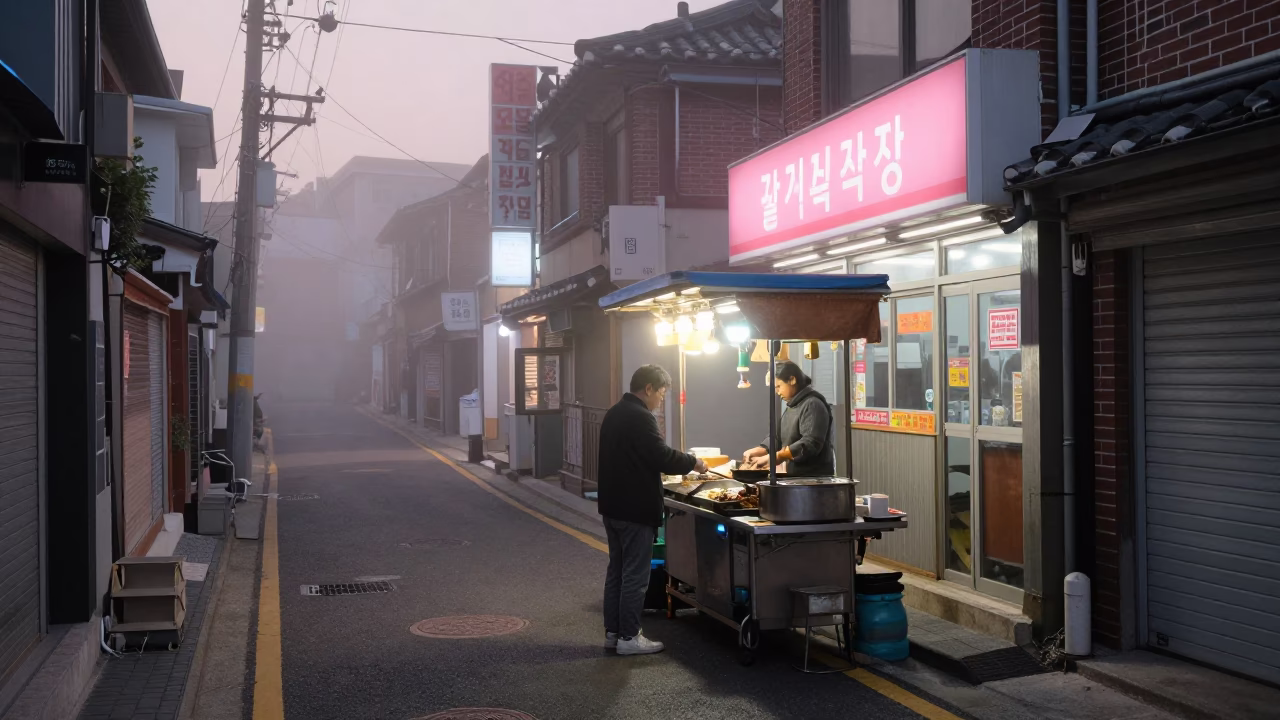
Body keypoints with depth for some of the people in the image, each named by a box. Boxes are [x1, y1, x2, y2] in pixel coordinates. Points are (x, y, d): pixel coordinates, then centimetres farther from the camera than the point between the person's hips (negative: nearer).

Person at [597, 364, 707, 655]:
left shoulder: (613, 414, 11)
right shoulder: (640, 418, -20)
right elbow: (663, 457, -22)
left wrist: (658, 470, 19)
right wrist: (694, 462, -7)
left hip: (613, 505, 10)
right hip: (636, 509, -10)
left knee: (616, 569, 15)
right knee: (635, 574, -1)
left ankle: (612, 631, 21)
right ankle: (628, 637, 4)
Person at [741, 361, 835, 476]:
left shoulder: (813, 405, -15)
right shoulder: (792, 407, 18)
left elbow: (810, 443, -24)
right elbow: (778, 436, 17)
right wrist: (757, 451, -1)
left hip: (815, 478, -9)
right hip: (797, 476, 9)